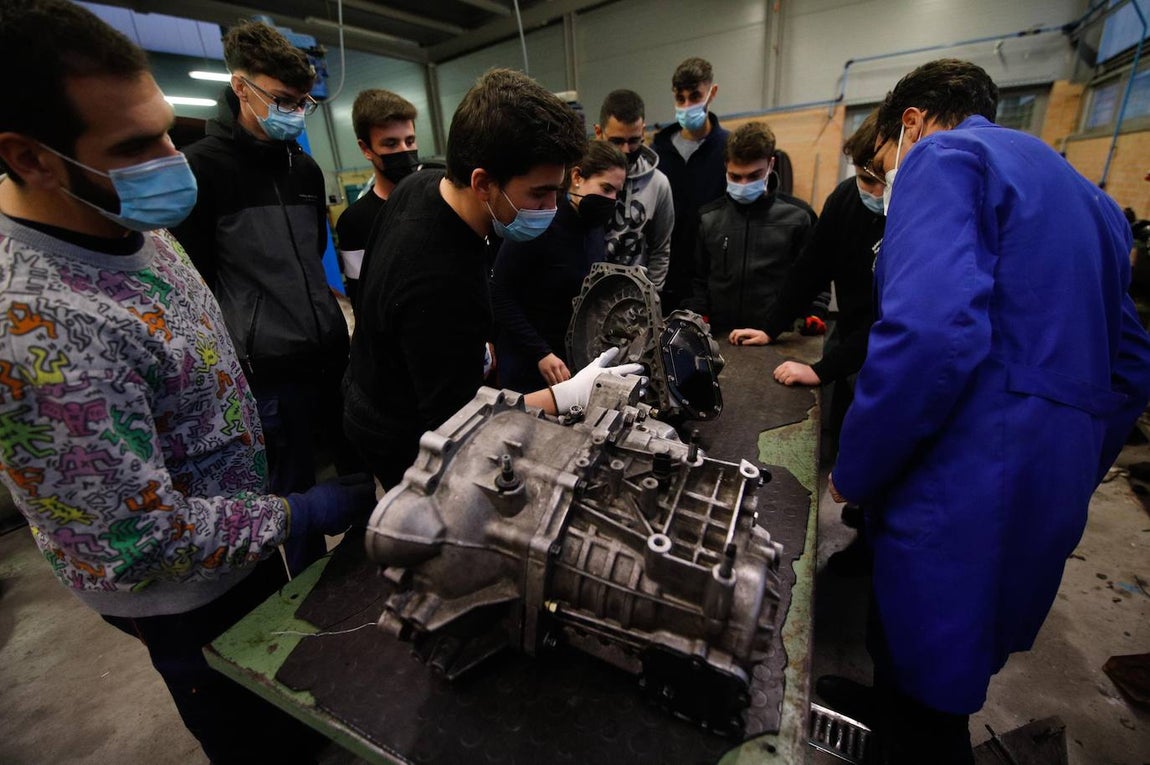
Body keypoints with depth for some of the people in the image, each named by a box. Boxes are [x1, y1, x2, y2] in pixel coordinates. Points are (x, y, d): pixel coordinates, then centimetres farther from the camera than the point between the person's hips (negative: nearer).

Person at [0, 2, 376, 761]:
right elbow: (146, 543, -30)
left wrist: (256, 427, 14)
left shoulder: (131, 225, -6)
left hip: (248, 518, 8)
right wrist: (301, 514, -22)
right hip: (194, 592, -8)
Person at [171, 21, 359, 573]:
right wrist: (240, 356, -10)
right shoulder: (202, 167, -6)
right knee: (293, 494, 7)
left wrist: (328, 316, 16)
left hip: (333, 354, 6)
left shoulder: (304, 167, 13)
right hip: (272, 369, -6)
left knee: (361, 469, 16)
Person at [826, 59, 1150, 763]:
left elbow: (929, 332, -25)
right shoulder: (1083, 195, 21)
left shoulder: (942, 156, -6)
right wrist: (1065, 484, 26)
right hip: (1047, 506, 9)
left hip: (964, 495, -9)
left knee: (920, 705, 9)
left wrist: (853, 473, -14)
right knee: (939, 682, 25)